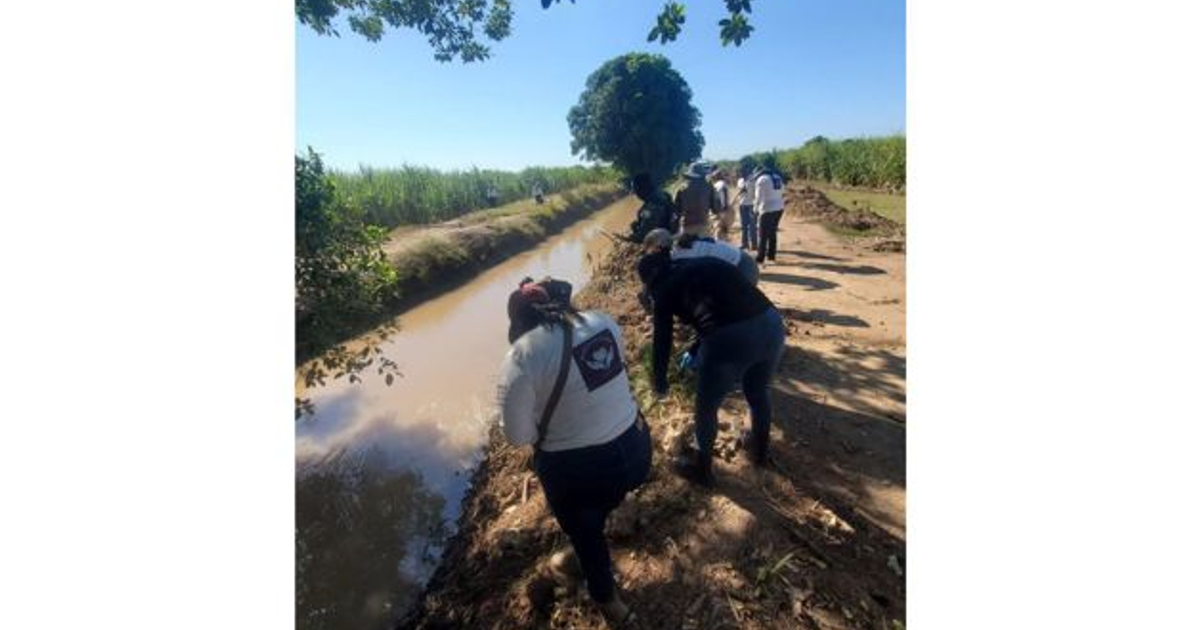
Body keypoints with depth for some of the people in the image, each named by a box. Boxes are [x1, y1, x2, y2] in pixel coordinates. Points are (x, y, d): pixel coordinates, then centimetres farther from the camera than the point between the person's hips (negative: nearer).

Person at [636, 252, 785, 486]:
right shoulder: (707, 264, 28)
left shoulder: (664, 288, 12)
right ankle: (759, 450, 56)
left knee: (706, 407, 20)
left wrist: (660, 384, 35)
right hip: (771, 322, 7)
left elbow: (662, 341, 17)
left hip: (730, 338, -6)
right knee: (758, 392, 33)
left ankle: (701, 468, 41)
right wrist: (696, 353, 52)